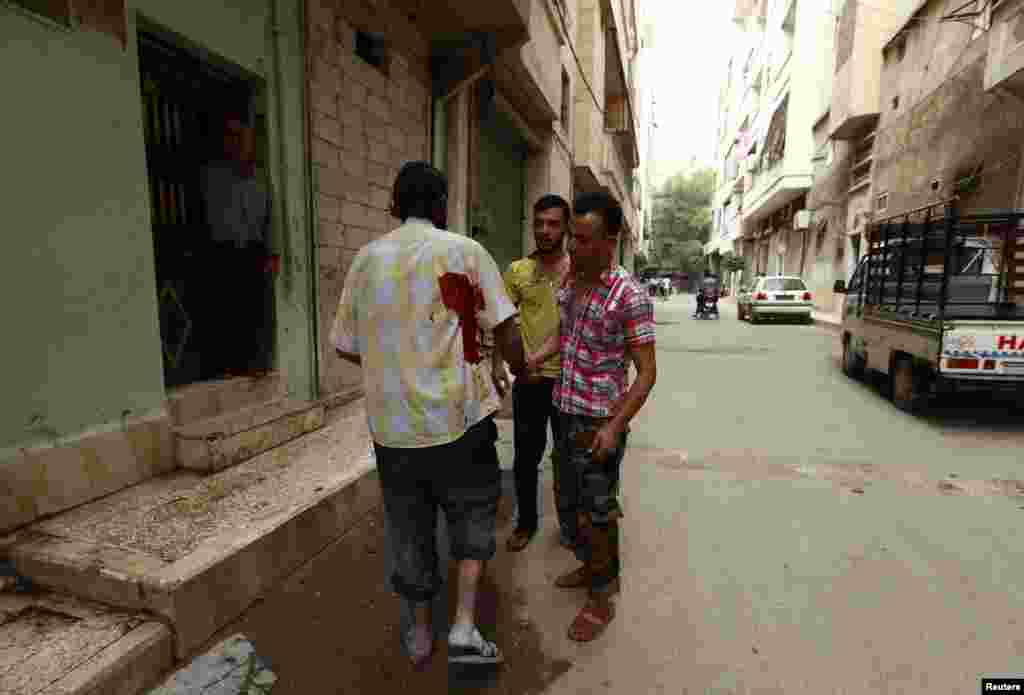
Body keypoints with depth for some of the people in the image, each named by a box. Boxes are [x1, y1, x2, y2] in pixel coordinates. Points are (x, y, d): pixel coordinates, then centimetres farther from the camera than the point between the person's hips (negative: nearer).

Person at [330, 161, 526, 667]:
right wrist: (520, 369, 10)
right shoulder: (464, 251, -5)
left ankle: (420, 634, 35)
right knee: (473, 514, 19)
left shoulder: (366, 258, 5)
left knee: (409, 527, 18)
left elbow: (344, 345, 9)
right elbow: (504, 329, -9)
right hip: (458, 415, -3)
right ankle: (464, 627, 13)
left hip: (391, 422, 4)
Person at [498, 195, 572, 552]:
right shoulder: (517, 270, -1)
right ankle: (526, 520, 34)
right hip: (528, 380, 1)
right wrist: (497, 365, -9)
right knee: (526, 457, 12)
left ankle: (569, 521, 37)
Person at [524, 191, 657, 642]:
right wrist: (534, 359, 1)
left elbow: (647, 372, -16)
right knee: (569, 503, 21)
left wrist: (614, 427, -23)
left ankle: (602, 599, 28)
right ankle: (590, 567, 45)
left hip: (599, 422, -7)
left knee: (596, 512, 6)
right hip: (567, 414, 8)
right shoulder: (569, 285, 5)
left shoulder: (630, 296, -18)